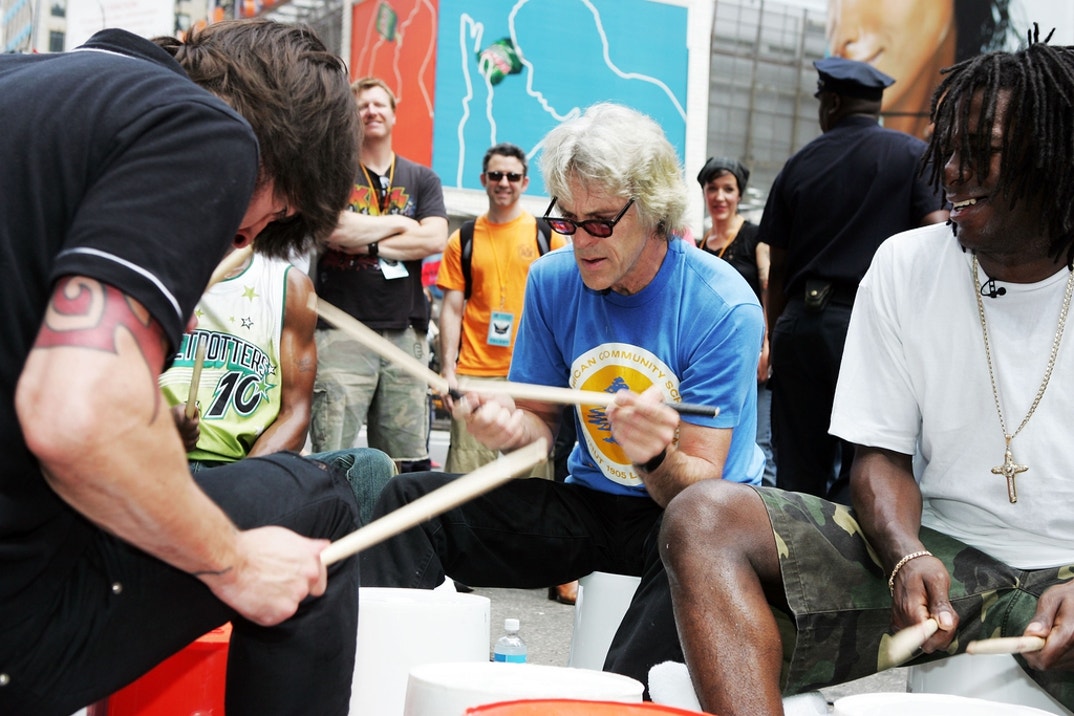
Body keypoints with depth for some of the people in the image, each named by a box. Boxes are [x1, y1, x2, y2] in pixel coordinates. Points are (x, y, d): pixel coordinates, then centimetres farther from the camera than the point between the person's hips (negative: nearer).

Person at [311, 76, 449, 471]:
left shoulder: (422, 179, 17)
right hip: (342, 332, -3)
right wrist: (399, 223, 0)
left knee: (409, 464, 2)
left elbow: (435, 240, 0)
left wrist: (367, 243, -5)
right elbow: (334, 230, -11)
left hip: (405, 333, 3)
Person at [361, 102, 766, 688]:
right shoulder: (553, 280, -3)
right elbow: (543, 417, 7)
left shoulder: (724, 307, -18)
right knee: (408, 501, -11)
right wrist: (512, 425, -17)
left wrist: (655, 458, -42)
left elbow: (700, 487, -18)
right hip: (593, 503, 5)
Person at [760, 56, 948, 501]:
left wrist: (775, 340, 21)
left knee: (799, 471, 10)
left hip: (799, 320, 3)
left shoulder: (798, 165, 11)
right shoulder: (912, 156, 3)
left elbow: (777, 269, 13)